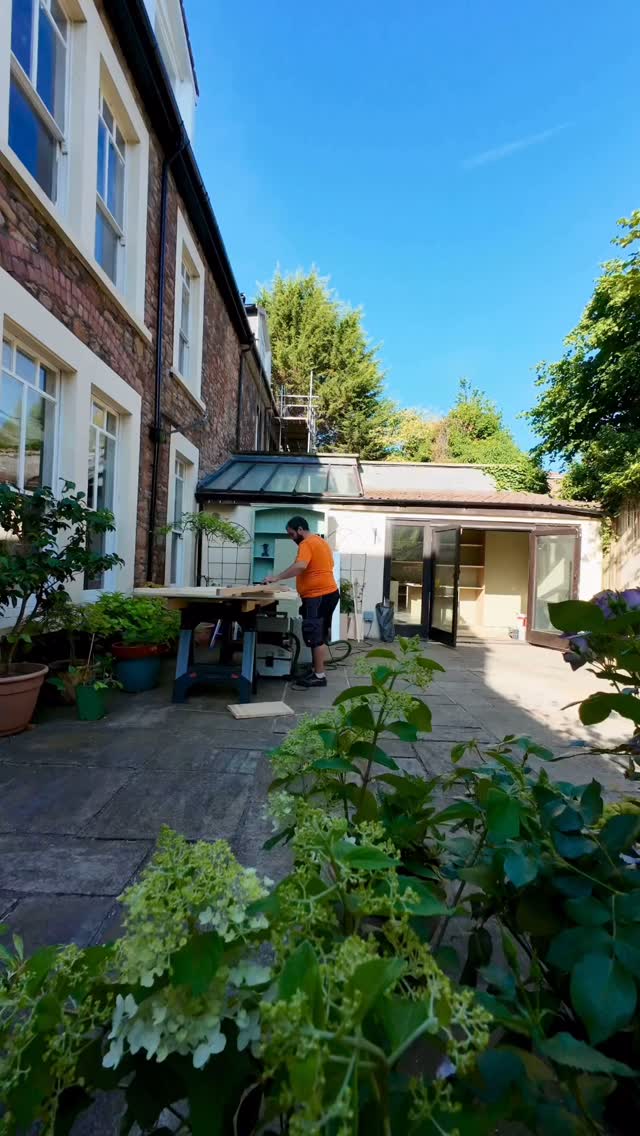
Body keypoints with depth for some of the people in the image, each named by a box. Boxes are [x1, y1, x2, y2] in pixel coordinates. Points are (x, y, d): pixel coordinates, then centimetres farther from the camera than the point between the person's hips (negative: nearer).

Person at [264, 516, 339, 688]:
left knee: (315, 636, -5)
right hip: (328, 592, 10)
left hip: (317, 596, -10)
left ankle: (319, 676, 0)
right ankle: (318, 670, 24)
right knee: (320, 635, 16)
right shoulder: (321, 542, 18)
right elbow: (329, 565, 25)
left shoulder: (306, 544, -13)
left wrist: (277, 577, -27)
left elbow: (300, 566, -29)